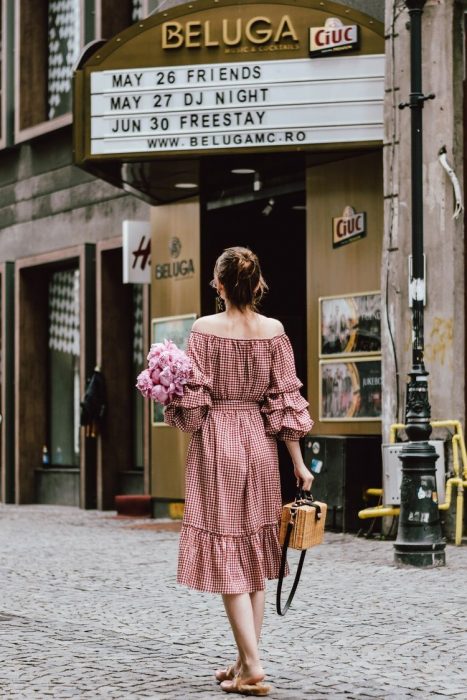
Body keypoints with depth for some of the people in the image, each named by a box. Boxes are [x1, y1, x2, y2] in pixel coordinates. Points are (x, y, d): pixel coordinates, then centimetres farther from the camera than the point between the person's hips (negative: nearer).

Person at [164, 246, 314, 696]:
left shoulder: (204, 329, -9)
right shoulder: (274, 331, -1)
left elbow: (194, 400, -9)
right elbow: (284, 401, 0)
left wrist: (171, 401, 12)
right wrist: (298, 461, 4)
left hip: (216, 443, -3)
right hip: (260, 444, 4)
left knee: (226, 553, -1)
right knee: (255, 554, 12)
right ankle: (247, 662, 17)